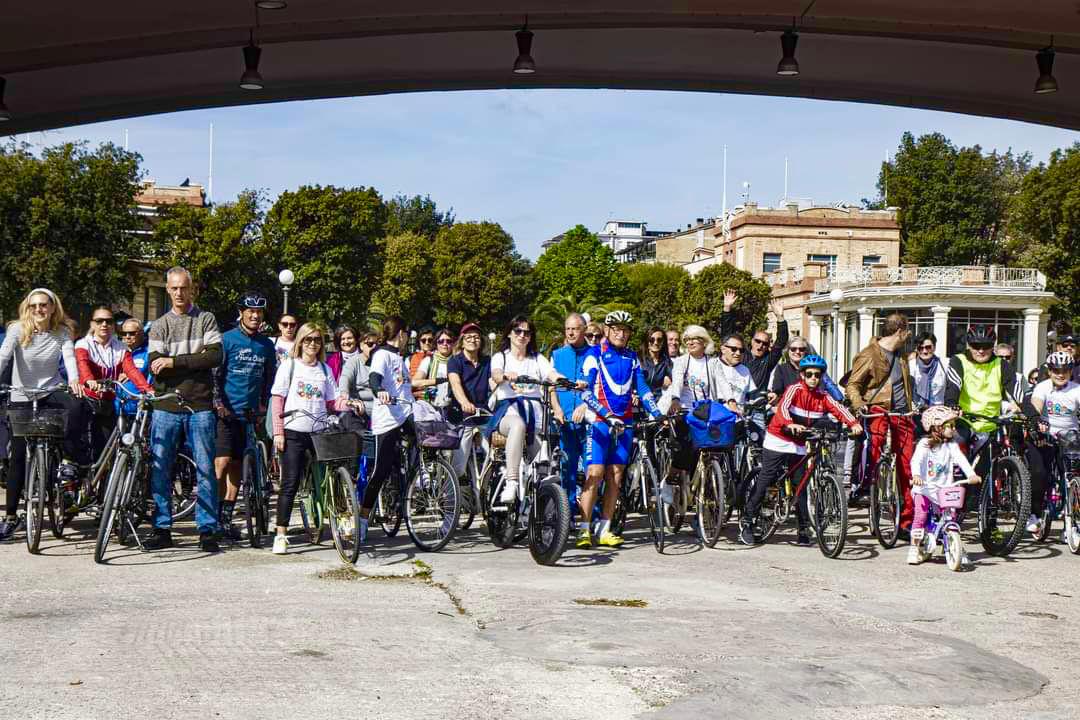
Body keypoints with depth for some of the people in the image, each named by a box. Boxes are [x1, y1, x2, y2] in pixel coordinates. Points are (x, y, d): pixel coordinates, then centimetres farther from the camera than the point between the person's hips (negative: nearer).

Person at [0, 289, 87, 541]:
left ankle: (73, 456, -10)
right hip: (22, 397, -1)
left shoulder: (62, 332, -3)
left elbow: (69, 356, -18)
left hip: (51, 391, 1)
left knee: (77, 406, -34)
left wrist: (74, 380, -38)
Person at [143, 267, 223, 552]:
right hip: (166, 407, 2)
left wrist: (174, 362, -13)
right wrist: (194, 361, -13)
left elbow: (215, 356, -9)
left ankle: (207, 530, 5)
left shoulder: (206, 320, 6)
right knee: (159, 469, 2)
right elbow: (155, 367, -2)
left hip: (200, 407, -2)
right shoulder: (160, 325, 12)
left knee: (205, 469, -1)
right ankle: (162, 529, 10)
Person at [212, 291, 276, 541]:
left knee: (237, 466, 7)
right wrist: (219, 404, -13)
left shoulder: (267, 345, 12)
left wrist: (263, 405, 9)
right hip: (226, 412, -4)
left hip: (250, 414, 5)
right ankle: (214, 515, -6)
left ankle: (227, 517, 14)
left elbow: (269, 379, 19)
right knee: (222, 462, -12)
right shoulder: (227, 339, -2)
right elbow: (215, 374, -5)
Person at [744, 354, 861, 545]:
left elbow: (838, 409, -15)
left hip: (798, 445, 5)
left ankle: (804, 530, 10)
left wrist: (853, 423, -34)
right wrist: (790, 424, -50)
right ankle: (747, 522, 4)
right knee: (764, 481, -4)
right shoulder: (794, 389, -13)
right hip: (778, 441, -4)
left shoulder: (823, 396, 0)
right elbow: (783, 407, -30)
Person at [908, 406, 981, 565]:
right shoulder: (924, 444, -8)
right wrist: (916, 475, -42)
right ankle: (915, 548, -3)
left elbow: (961, 460, -11)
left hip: (944, 489, 3)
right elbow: (916, 461, -22)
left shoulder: (952, 445, 3)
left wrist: (971, 475, -28)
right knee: (920, 516, -15)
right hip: (924, 488, -3)